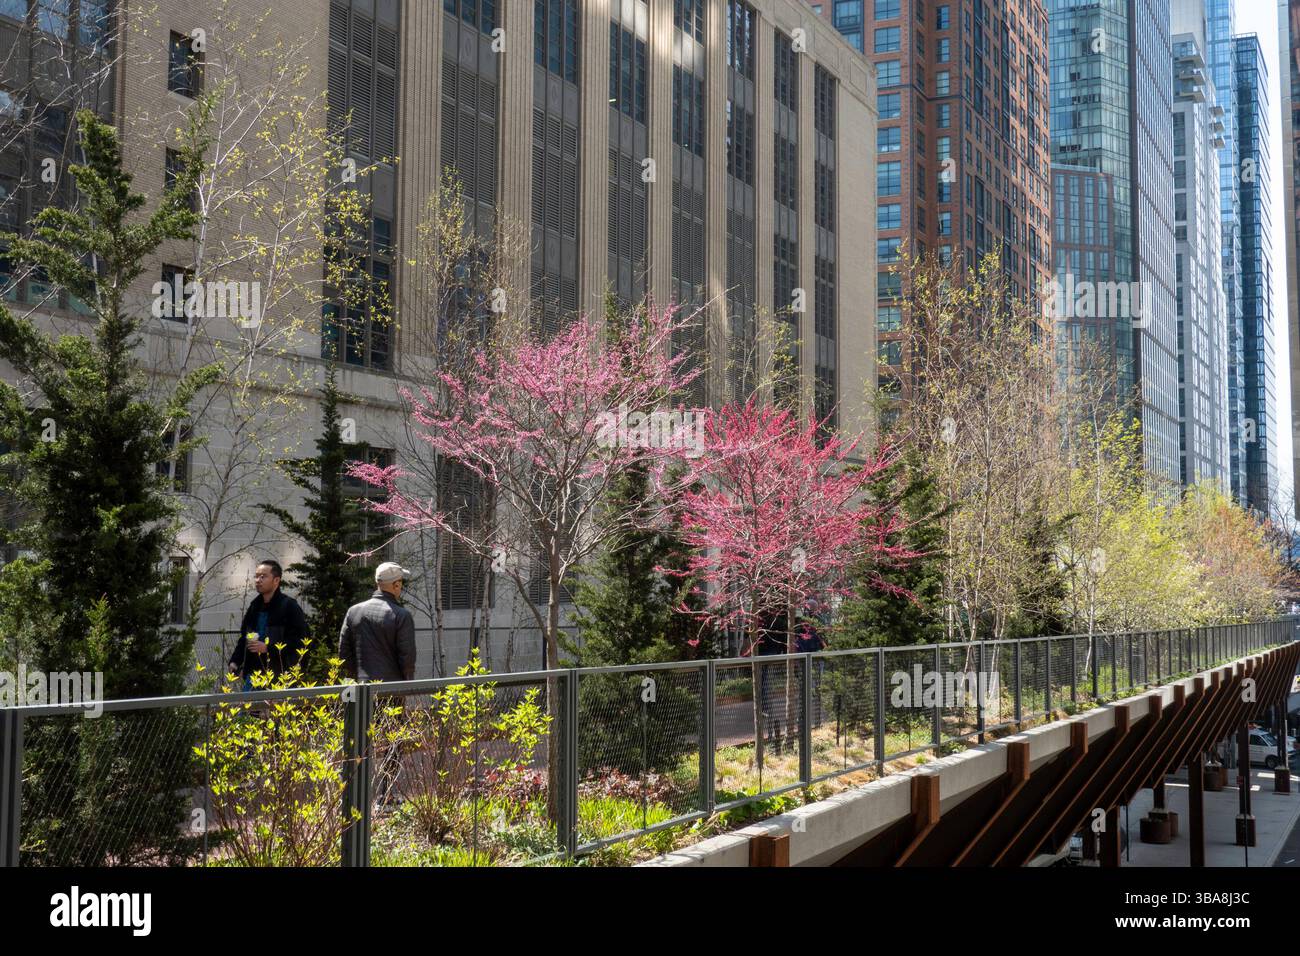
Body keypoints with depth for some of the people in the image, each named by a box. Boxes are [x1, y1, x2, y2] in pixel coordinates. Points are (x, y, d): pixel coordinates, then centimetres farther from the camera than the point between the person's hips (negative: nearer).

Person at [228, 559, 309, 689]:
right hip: (254, 673, 7)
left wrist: (267, 648, -18)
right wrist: (235, 661, 12)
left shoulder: (289, 606, -6)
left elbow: (299, 641, -13)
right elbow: (243, 638, 27)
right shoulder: (254, 607, 17)